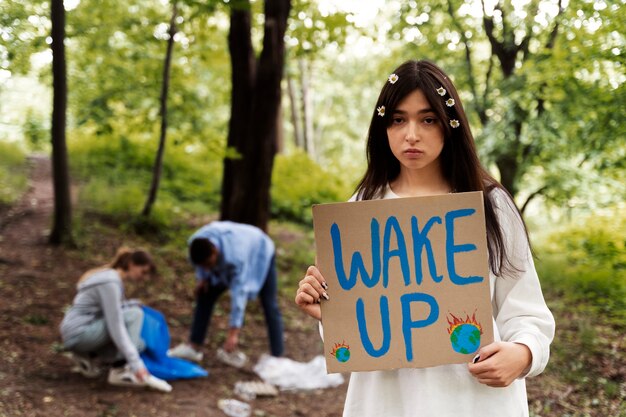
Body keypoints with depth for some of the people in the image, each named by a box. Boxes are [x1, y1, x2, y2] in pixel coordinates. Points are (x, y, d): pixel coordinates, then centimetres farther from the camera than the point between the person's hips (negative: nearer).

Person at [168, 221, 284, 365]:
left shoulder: (236, 256, -47)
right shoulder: (196, 243, -32)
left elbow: (238, 293, -44)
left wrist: (233, 333, -44)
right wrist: (202, 276, -15)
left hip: (259, 254, -6)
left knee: (270, 306, -12)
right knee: (205, 294, -1)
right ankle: (194, 346, 5)